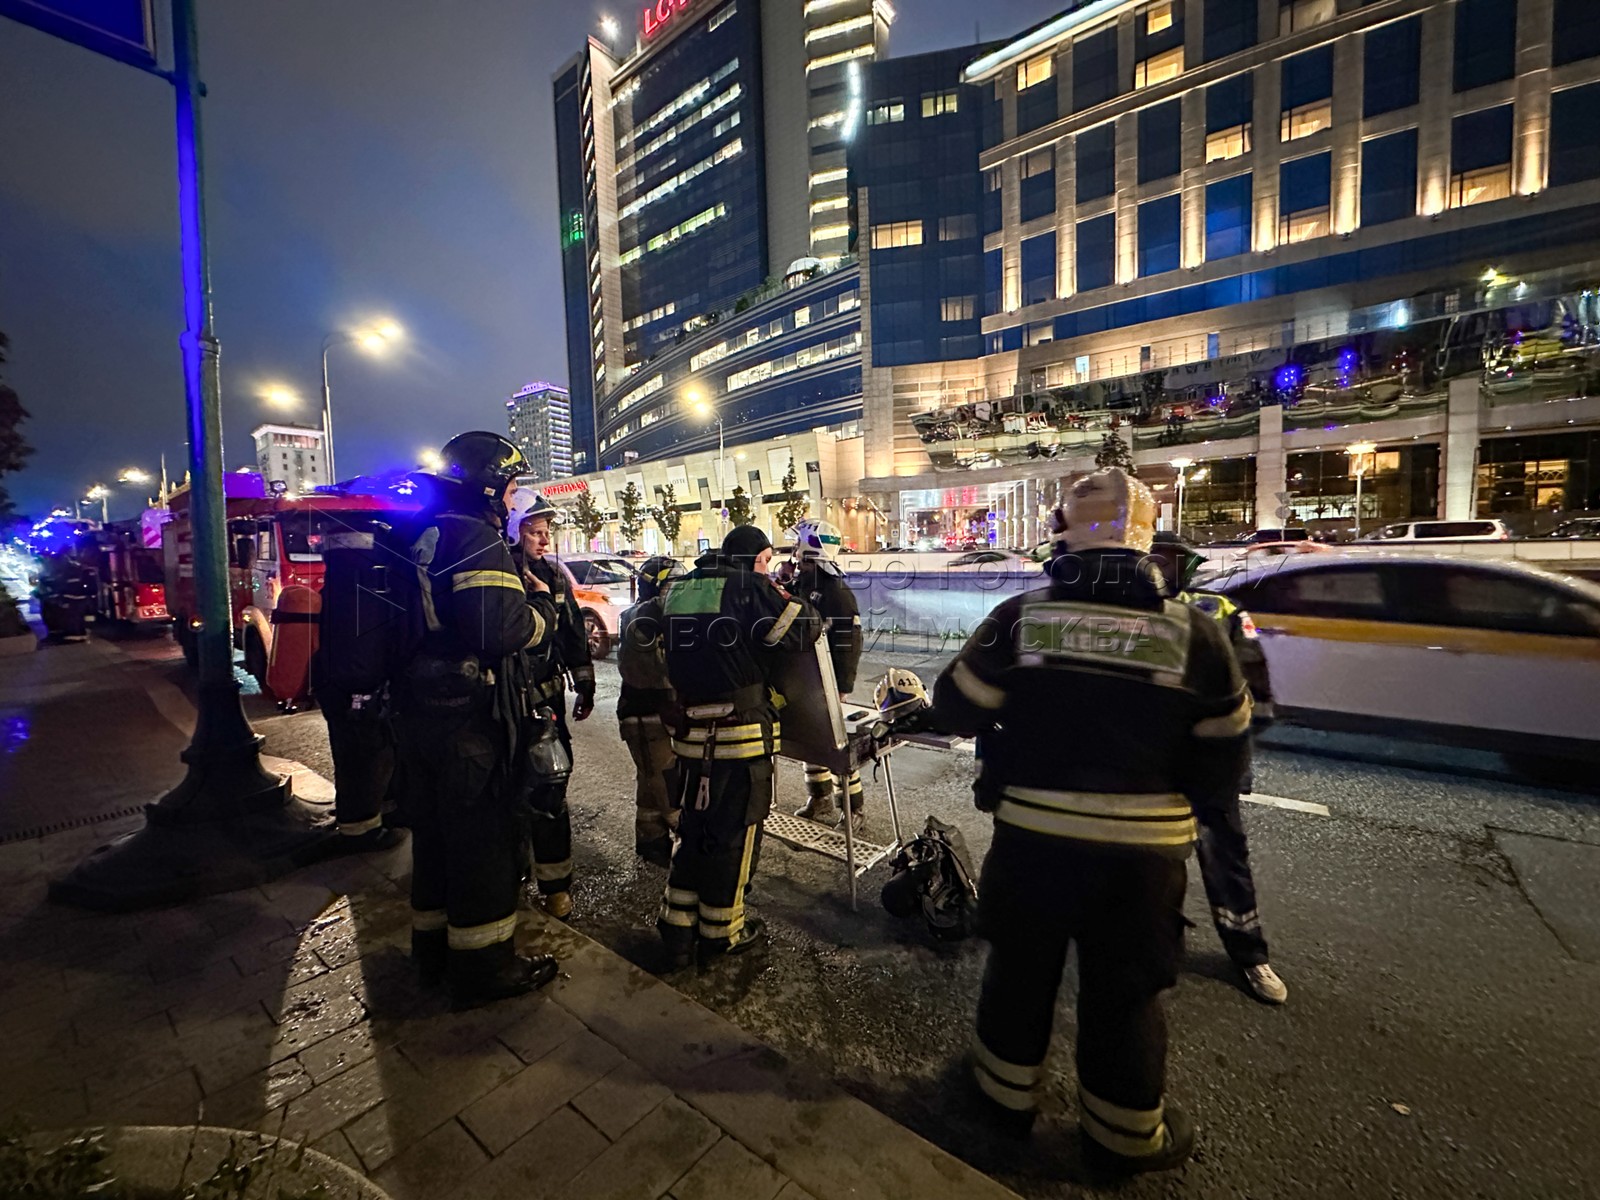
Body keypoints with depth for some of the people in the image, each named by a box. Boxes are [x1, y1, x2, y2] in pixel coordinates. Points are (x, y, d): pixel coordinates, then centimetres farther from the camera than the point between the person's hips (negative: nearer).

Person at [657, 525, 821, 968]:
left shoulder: (680, 590, 9)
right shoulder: (750, 589, -12)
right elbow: (804, 630, -13)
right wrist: (785, 599, 6)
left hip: (692, 734, 7)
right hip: (741, 736, -6)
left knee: (694, 829, 20)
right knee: (733, 834, 10)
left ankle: (677, 931, 29)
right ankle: (721, 934, 26)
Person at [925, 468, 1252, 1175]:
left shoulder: (1019, 618, -12)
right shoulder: (1193, 634, -8)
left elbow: (953, 711, -6)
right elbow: (1223, 761, -1)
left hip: (1031, 837, 0)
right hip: (1142, 852, 1)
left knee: (1020, 965, 23)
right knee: (1124, 993, 21)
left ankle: (1008, 1088, 45)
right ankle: (1123, 1136, 42)